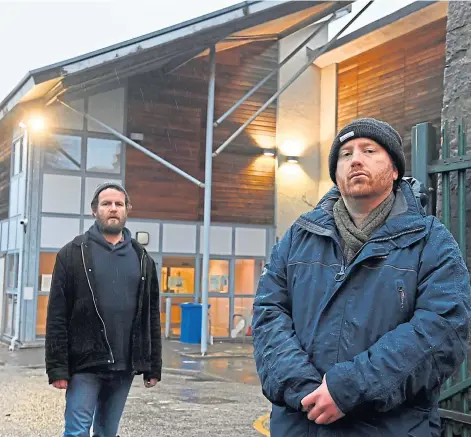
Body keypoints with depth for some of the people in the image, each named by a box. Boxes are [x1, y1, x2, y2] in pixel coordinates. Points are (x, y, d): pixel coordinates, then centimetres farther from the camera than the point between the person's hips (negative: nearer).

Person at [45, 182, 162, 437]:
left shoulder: (142, 258, 11)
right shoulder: (74, 253, 0)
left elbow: (152, 317, 11)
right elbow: (57, 316, -4)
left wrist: (153, 366, 7)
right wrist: (57, 367, -10)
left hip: (124, 367, 3)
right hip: (84, 364, -3)